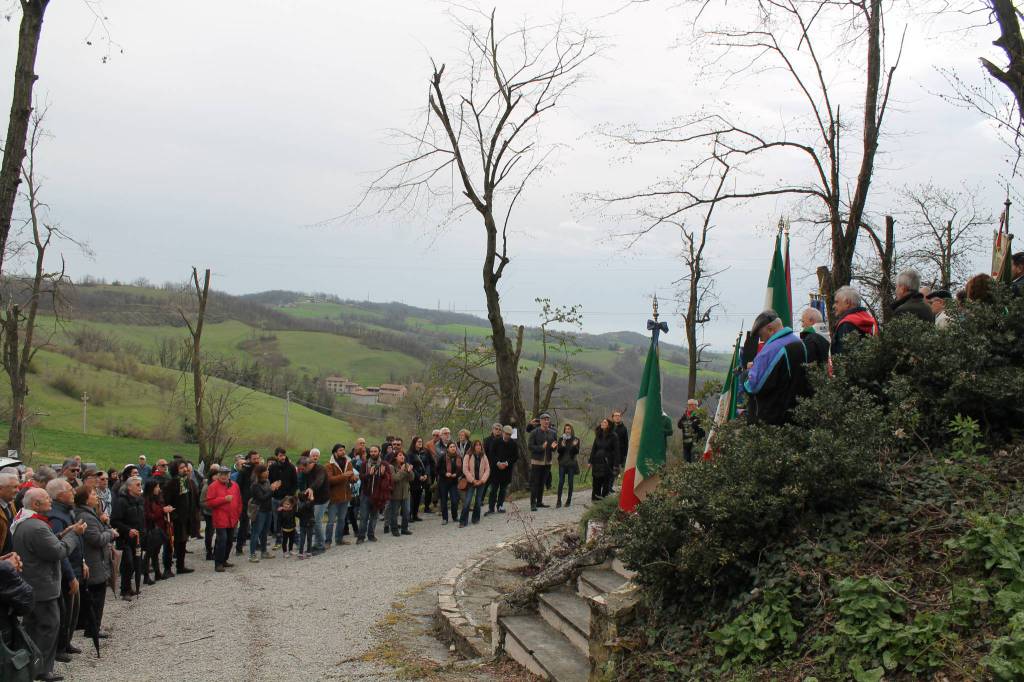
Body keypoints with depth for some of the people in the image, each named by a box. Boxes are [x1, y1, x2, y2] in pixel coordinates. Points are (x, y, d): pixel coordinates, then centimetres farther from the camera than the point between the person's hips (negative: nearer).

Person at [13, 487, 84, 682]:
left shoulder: (22, 523, 10)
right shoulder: (36, 527, -24)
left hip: (29, 586, 11)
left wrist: (63, 535, 6)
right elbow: (59, 552, -21)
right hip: (42, 588, -11)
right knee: (50, 626, -1)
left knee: (33, 627, 17)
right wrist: (74, 533, -9)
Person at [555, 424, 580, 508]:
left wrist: (575, 446, -21)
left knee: (570, 482, 4)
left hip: (571, 463, 0)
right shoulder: (561, 439, 5)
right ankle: (559, 501, -5)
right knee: (561, 482, -6)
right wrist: (562, 446, -19)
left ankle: (569, 500, 14)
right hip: (562, 463, 0)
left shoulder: (575, 440, 1)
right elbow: (559, 451, -1)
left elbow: (577, 452, -3)